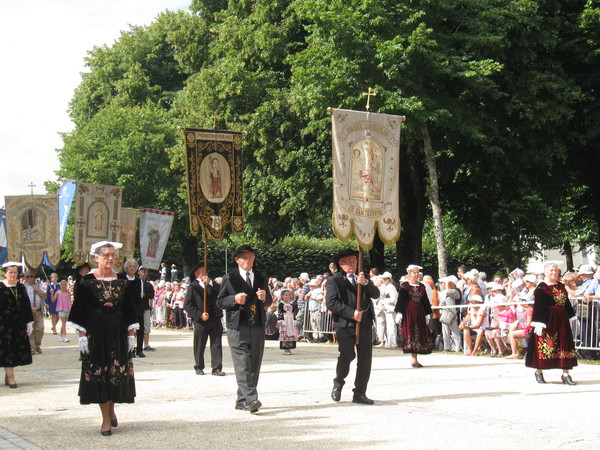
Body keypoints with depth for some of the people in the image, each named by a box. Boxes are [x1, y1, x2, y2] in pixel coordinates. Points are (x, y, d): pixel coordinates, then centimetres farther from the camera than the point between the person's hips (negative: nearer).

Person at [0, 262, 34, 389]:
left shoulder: (21, 288, 9)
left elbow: (27, 305, 11)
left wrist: (29, 322, 8)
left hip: (19, 324, 5)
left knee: (18, 349, 6)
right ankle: (10, 378, -2)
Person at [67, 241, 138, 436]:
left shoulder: (123, 282, 5)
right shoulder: (87, 282, -3)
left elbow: (129, 310, 8)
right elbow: (80, 310, -3)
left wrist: (131, 335, 4)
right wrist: (82, 336, -8)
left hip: (118, 333, 3)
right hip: (96, 333, -3)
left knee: (117, 373, 5)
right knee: (99, 374, -1)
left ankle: (111, 410, 29)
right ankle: (107, 420, 6)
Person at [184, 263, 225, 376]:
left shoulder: (211, 285, 18)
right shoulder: (192, 287, 4)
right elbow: (187, 305, -4)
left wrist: (210, 283, -8)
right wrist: (199, 314, -12)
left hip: (215, 319, 3)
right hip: (201, 321, -3)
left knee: (216, 345, 0)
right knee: (199, 346, 6)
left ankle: (217, 368, 4)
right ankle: (199, 367, 19)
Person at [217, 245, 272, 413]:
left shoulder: (261, 278, 17)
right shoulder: (229, 279, 6)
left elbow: (269, 302, 19)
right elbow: (220, 302, 4)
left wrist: (264, 297, -4)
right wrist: (234, 299, -14)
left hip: (258, 327, 5)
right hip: (237, 328, -4)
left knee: (254, 365, 6)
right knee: (243, 364, -15)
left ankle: (242, 400, 15)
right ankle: (251, 400, -23)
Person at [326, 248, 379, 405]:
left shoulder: (362, 278, 19)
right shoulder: (334, 280, 3)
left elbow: (376, 294, 6)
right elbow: (331, 303, -8)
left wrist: (365, 283, -12)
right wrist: (351, 313, -15)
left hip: (364, 324, 5)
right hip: (344, 325, -5)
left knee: (365, 359, 1)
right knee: (347, 354, -18)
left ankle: (360, 394, 9)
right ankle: (338, 382, 9)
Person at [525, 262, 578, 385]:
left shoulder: (561, 286, 12)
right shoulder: (541, 288, -8)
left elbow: (567, 304, 18)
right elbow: (538, 307, -12)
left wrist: (572, 317, 15)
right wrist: (538, 323, -17)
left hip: (561, 320, 6)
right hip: (547, 321, -6)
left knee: (565, 346, 3)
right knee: (543, 345, -1)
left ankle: (565, 374, 6)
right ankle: (539, 372, 14)